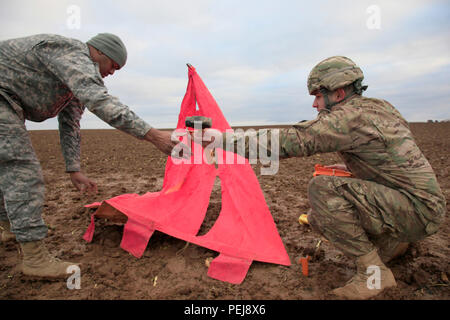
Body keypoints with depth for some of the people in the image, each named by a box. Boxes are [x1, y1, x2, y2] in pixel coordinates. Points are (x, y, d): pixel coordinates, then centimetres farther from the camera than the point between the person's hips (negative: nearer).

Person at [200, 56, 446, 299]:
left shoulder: (348, 117, -21)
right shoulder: (380, 107, 9)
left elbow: (287, 142, -27)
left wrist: (223, 139, -22)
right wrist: (352, 168, 16)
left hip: (417, 209, -9)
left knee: (322, 189, -27)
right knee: (319, 218, 8)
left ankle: (372, 271, -13)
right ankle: (391, 243, 21)